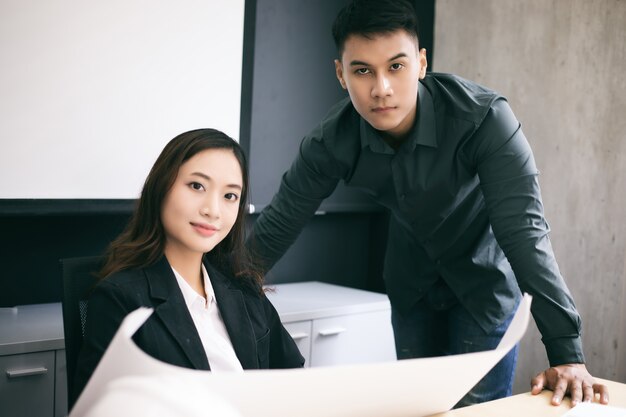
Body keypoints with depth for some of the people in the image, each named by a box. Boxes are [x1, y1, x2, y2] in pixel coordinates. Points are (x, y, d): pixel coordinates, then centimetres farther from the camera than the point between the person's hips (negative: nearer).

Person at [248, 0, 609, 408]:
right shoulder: (333, 140, -22)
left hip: (484, 272, -3)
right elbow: (279, 223, -12)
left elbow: (525, 232, -35)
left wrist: (567, 354, -39)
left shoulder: (484, 118, -32)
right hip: (411, 280, 3)